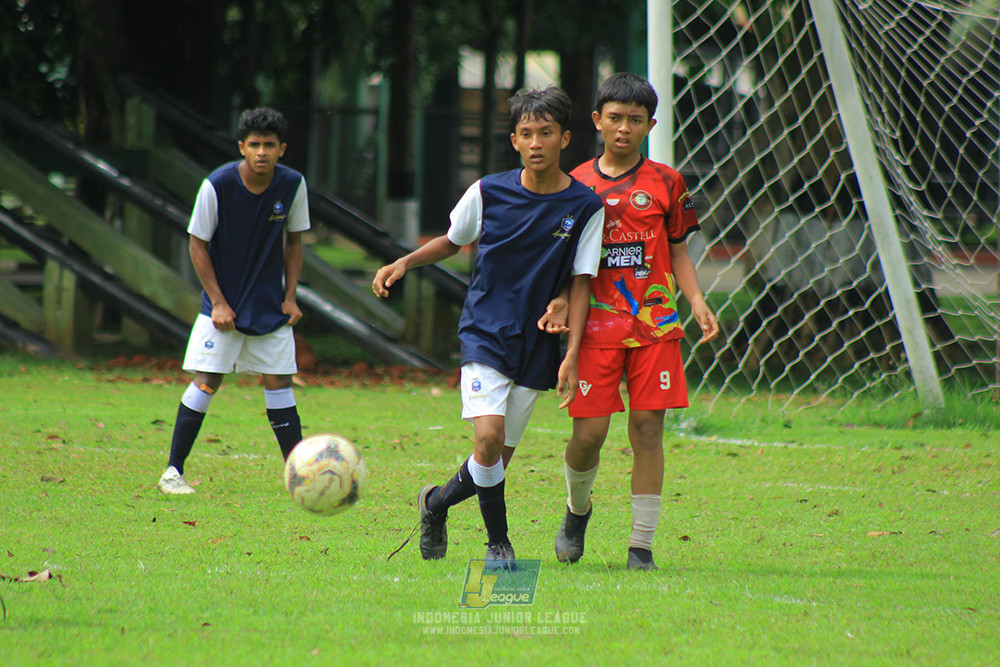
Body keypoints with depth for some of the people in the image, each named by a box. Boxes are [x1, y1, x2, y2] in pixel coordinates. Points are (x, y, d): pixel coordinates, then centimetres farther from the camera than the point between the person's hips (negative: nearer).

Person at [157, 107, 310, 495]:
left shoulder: (292, 185, -7)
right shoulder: (217, 186, -17)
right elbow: (197, 244, -8)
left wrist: (290, 297, 0)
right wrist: (218, 302, -12)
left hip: (271, 307, 3)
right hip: (223, 305, -3)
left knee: (278, 382, 4)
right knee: (206, 382, -8)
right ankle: (173, 471, 1)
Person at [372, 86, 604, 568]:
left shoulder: (585, 207, -5)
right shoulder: (488, 193, -5)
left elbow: (580, 283, -1)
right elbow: (454, 240, 14)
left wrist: (571, 355, -8)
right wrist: (405, 263, -1)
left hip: (537, 346, 2)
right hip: (485, 333, -1)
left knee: (497, 461, 6)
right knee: (488, 437, -20)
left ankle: (436, 502, 35)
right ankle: (498, 542, -2)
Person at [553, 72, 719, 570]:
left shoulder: (665, 183, 6)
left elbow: (677, 250, 12)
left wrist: (696, 300, -2)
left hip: (654, 324, 0)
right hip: (596, 324, 0)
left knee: (647, 427, -5)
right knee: (589, 432, -6)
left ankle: (641, 543, 2)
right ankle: (577, 510, 25)